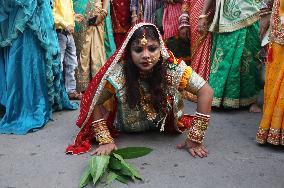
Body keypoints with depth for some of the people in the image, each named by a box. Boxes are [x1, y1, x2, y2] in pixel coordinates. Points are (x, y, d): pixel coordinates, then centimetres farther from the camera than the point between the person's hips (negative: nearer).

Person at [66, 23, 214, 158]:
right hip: (126, 128, -3)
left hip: (163, 125, 4)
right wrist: (105, 140, -26)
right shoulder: (117, 74, -33)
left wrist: (195, 139, -29)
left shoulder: (172, 68, -32)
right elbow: (95, 103, -21)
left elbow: (206, 92, -28)